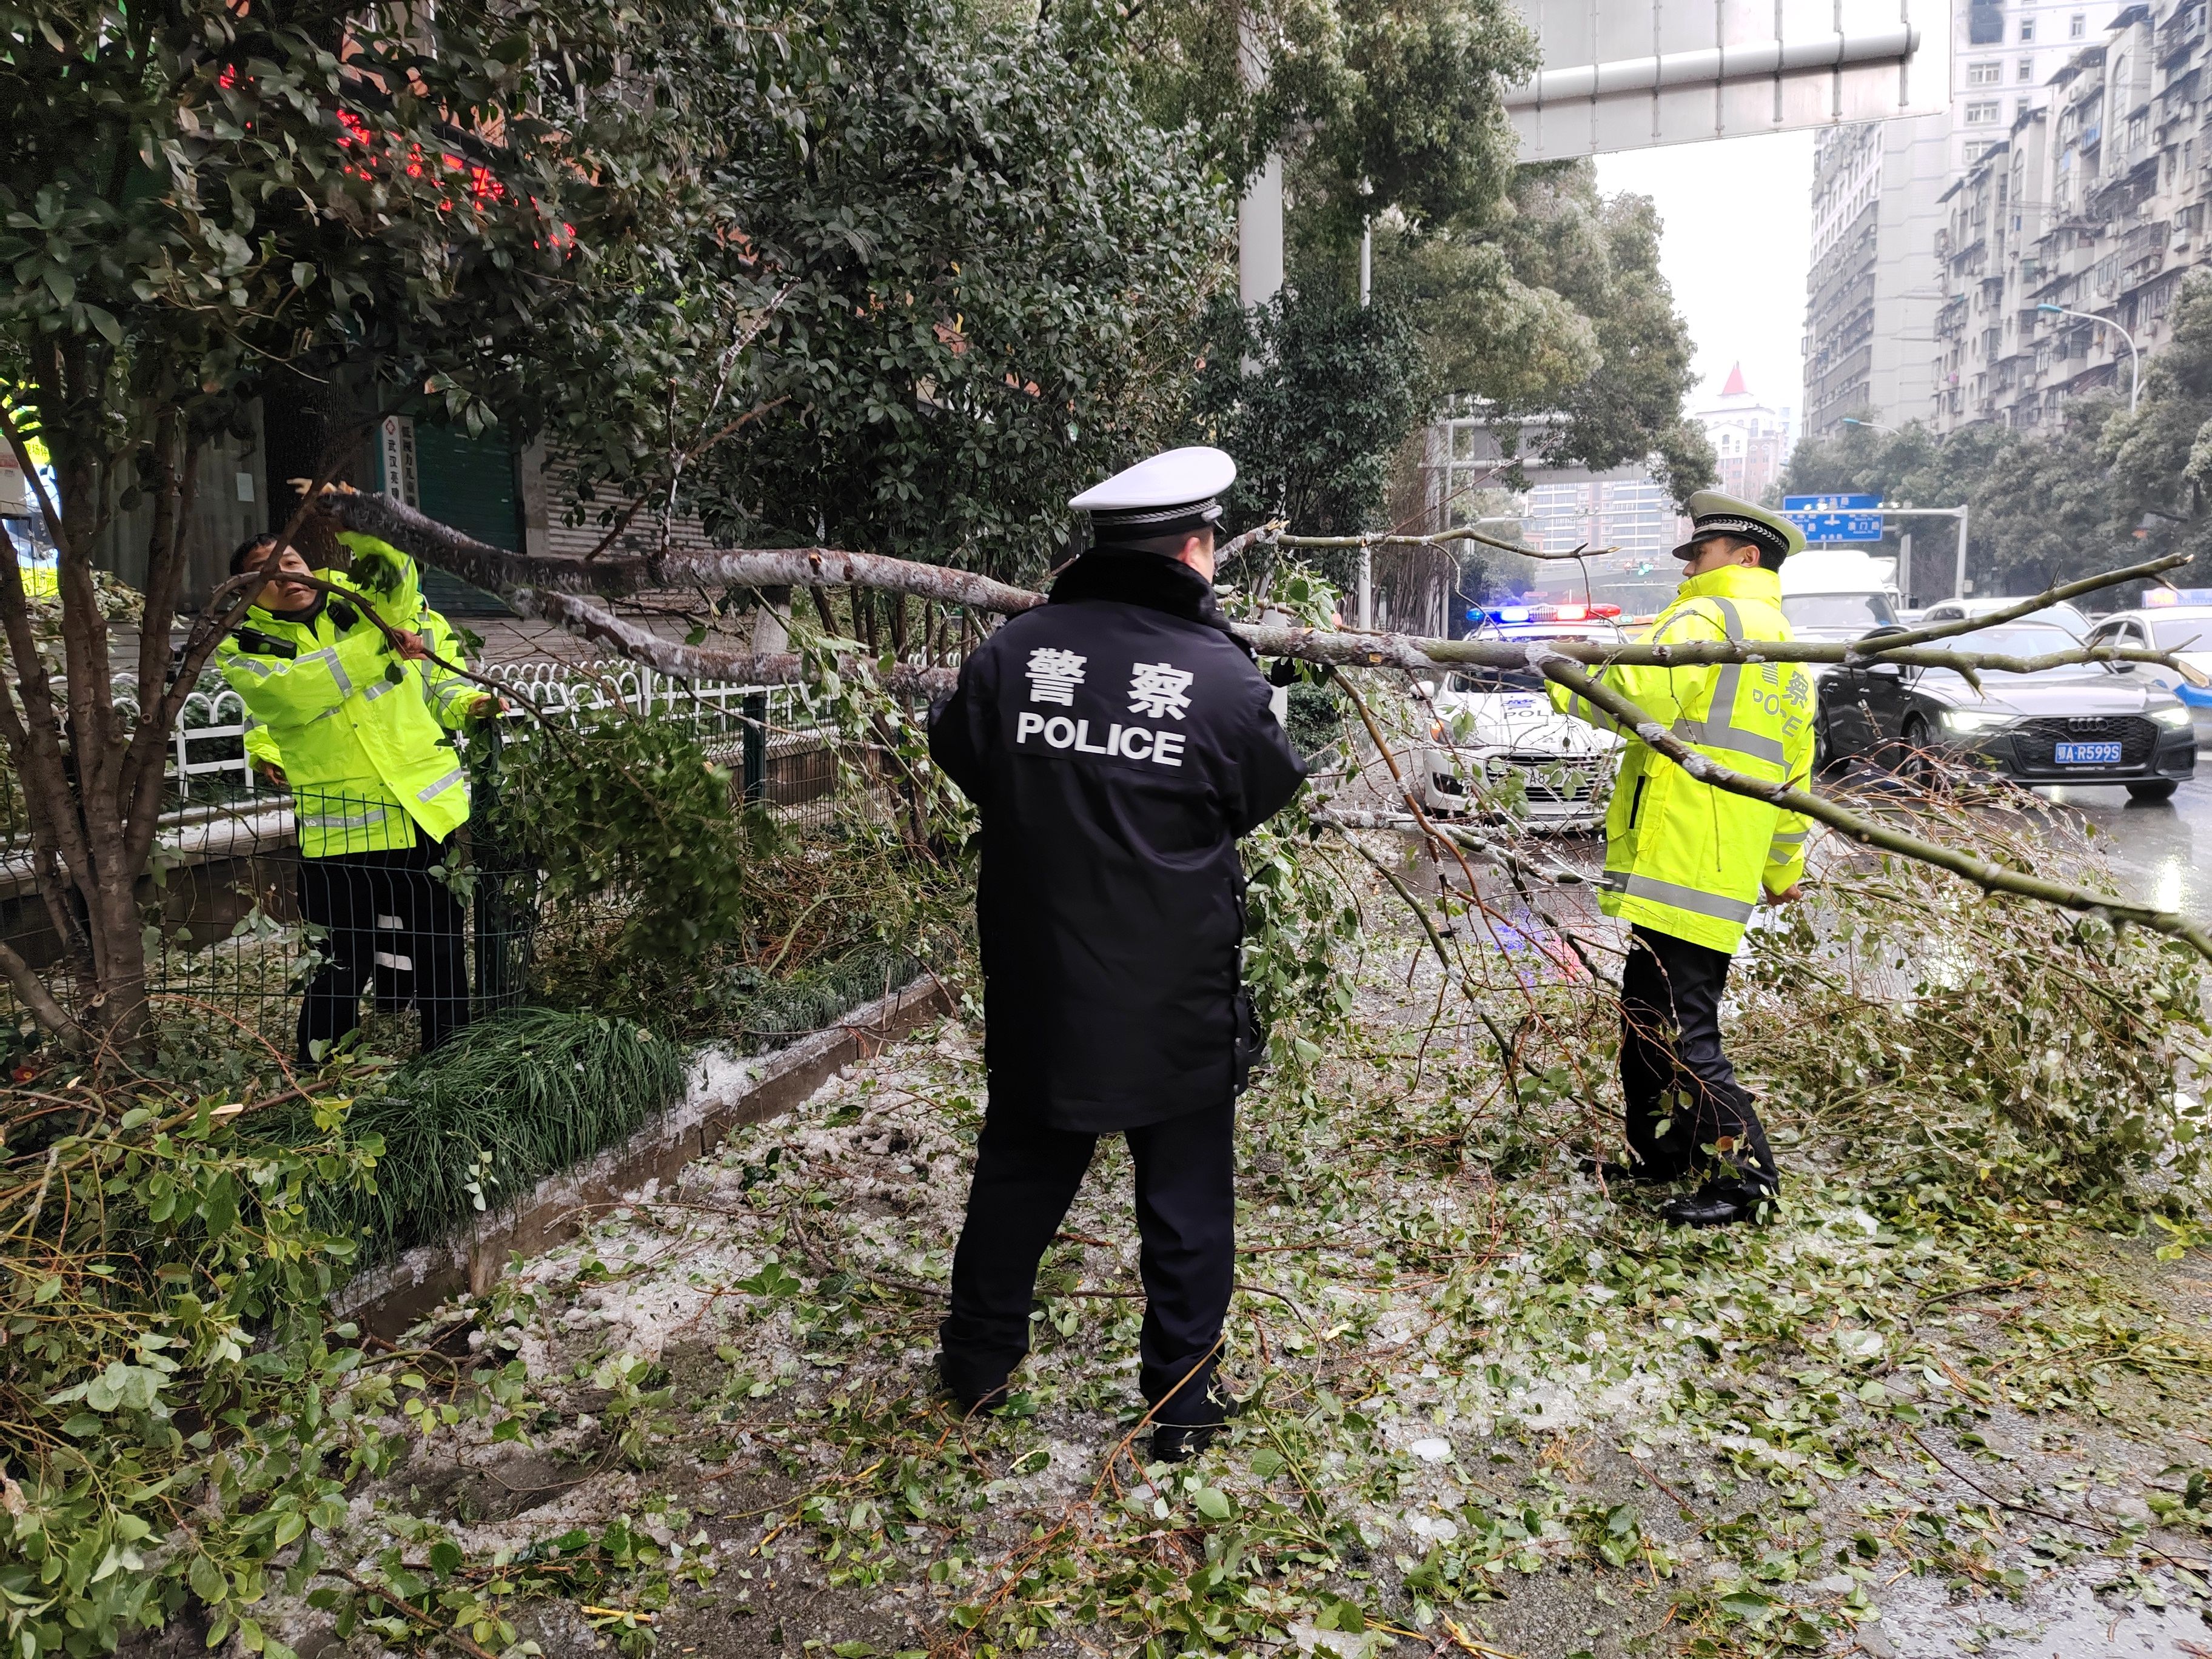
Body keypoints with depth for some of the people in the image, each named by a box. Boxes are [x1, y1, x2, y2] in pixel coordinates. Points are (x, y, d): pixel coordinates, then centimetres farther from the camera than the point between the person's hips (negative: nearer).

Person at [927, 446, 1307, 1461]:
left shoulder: (1015, 650, -8)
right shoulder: (1222, 678, -15)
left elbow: (957, 755, 8)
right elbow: (1271, 791, 2)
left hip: (1037, 986, 3)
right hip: (1179, 1003, -3)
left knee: (1020, 1171, 21)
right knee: (1187, 1204, 14)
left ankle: (979, 1361, 36)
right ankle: (1180, 1405, 24)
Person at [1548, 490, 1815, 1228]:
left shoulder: (1706, 618, -5)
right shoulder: (1788, 654, 25)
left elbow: (1643, 695, -22)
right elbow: (1793, 774, 29)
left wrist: (1566, 685, -5)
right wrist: (1784, 869, 36)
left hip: (1680, 860, -10)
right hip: (1727, 875, 10)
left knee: (1679, 1028, -9)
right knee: (1648, 1015, 17)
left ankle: (1742, 1172, -8)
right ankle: (1661, 1151, 26)